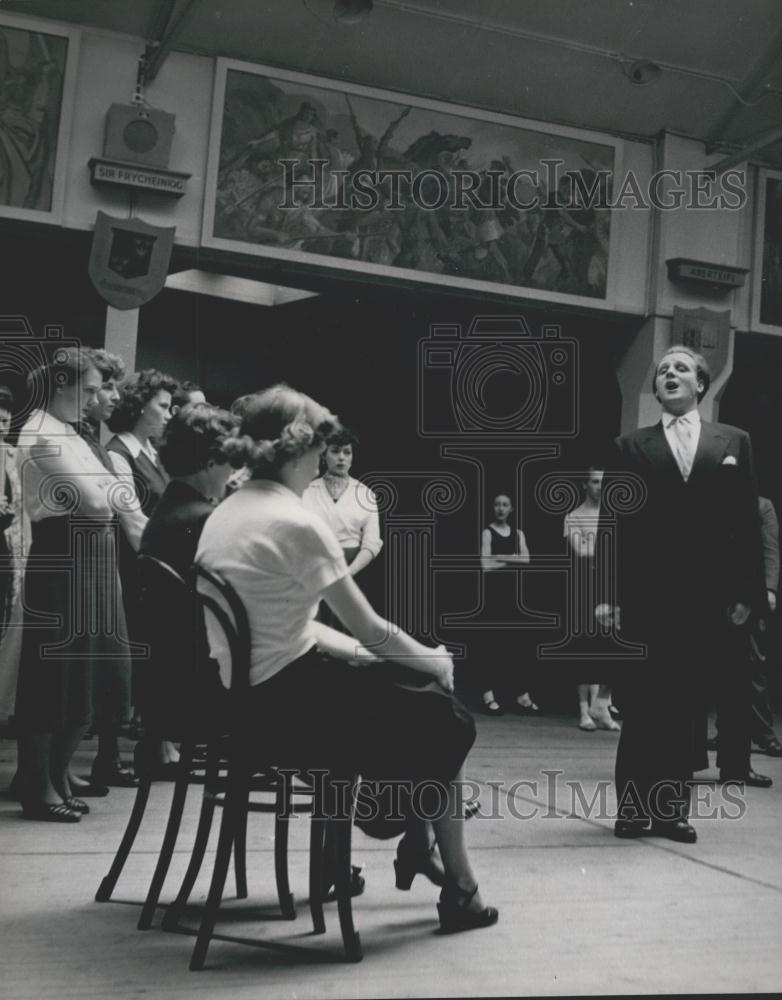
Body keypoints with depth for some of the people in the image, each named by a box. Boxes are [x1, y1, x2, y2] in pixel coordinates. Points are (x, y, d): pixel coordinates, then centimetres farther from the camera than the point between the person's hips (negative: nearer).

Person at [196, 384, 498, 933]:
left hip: (238, 698, 8)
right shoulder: (297, 522, -18)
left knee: (406, 693, 22)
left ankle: (414, 843, 31)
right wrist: (436, 661, 4)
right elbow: (372, 629, -13)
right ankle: (460, 890, 20)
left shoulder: (226, 513, 8)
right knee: (444, 721, 10)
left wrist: (351, 648, 11)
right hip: (284, 706, -8)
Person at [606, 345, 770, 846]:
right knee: (641, 704, 3)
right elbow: (614, 523, 2)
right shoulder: (632, 446, 8)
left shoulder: (734, 441, 11)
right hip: (645, 594, -1)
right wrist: (609, 592, -6)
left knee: (686, 705, 6)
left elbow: (747, 522, 6)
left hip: (708, 596, 1)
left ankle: (672, 808, 14)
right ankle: (634, 806, 12)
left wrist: (745, 592, -2)